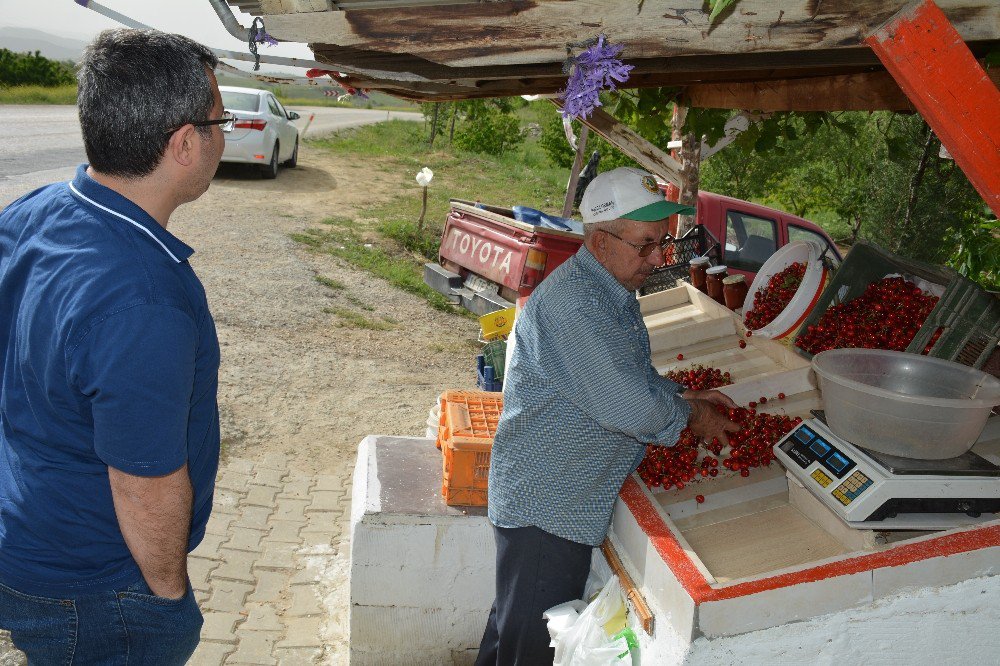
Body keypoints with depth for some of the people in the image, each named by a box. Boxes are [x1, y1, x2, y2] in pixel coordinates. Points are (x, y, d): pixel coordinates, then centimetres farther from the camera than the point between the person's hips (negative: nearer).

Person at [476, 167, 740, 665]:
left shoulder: (614, 290, 9)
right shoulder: (573, 304, -26)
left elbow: (636, 376, 22)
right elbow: (633, 410, -28)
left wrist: (684, 396, 5)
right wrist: (691, 416, -9)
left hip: (560, 499, 10)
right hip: (545, 507, -10)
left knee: (515, 624, 24)